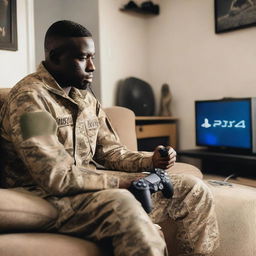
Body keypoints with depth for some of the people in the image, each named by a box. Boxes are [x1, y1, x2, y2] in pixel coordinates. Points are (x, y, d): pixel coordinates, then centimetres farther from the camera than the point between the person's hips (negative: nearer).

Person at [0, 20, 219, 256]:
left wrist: (151, 160, -6)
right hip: (48, 197, -7)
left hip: (90, 186, 8)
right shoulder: (29, 98, -15)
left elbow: (111, 152, 13)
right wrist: (123, 180, -16)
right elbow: (57, 178, -23)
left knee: (193, 190, 1)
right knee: (122, 204, -40)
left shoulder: (86, 97, 10)